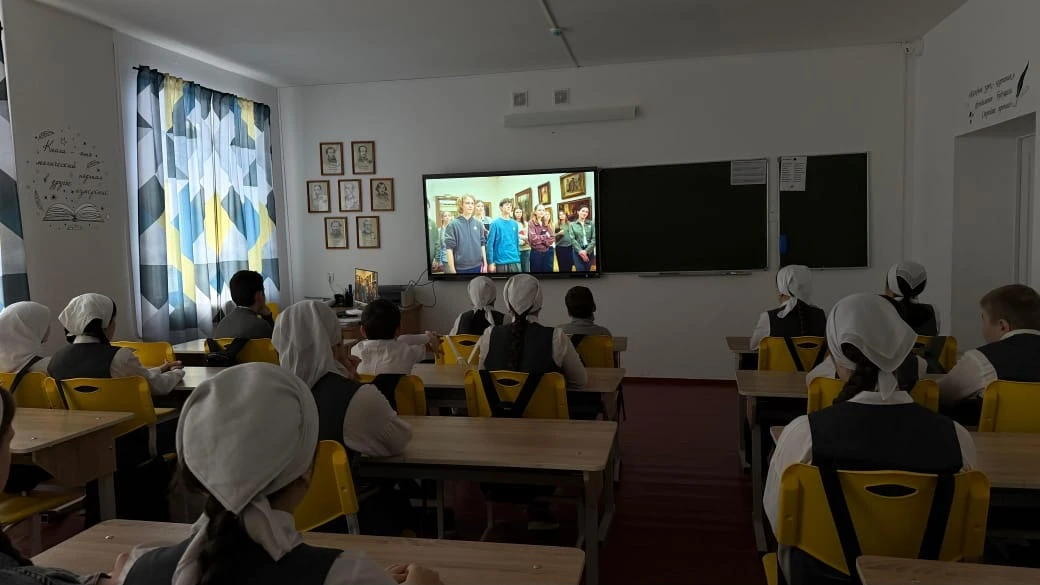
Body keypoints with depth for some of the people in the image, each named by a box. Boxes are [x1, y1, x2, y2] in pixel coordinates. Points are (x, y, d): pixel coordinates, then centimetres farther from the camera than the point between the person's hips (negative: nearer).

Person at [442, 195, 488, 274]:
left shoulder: (478, 224, 5)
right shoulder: (453, 224, -7)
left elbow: (482, 244, 9)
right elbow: (449, 248, -9)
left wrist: (485, 264, 6)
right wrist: (452, 270, -12)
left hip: (477, 266, 4)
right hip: (461, 268, -4)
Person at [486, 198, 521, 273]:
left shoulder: (515, 224, 10)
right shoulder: (495, 223, -4)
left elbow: (517, 242, 14)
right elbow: (490, 244, -7)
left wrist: (518, 257, 10)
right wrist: (491, 262, -11)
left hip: (515, 261, 4)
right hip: (501, 262, -4)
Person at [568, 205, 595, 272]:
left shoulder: (591, 224, 6)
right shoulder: (572, 225, 4)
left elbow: (594, 239, -2)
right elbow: (572, 239, -4)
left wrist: (586, 251, -13)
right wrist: (580, 251, -16)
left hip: (589, 251, 1)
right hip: (578, 251, -1)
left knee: (587, 270, 8)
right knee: (580, 270, -7)